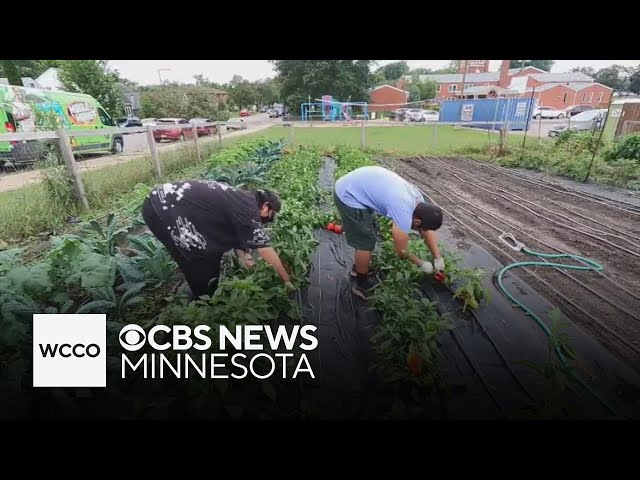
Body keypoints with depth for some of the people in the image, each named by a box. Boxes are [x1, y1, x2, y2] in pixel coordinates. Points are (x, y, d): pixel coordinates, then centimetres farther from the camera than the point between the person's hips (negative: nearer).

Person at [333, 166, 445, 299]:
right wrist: (421, 264, 4)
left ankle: (359, 268, 43)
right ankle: (362, 285, 17)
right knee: (366, 242, -1)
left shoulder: (418, 200, 2)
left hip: (355, 185, 10)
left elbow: (428, 231, 15)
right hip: (348, 195, -9)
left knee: (366, 235, 22)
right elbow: (402, 251, -13)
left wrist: (438, 258, 15)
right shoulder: (404, 214, -25)